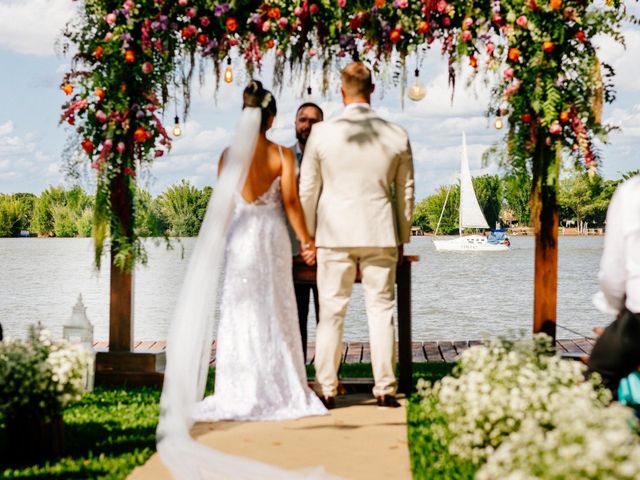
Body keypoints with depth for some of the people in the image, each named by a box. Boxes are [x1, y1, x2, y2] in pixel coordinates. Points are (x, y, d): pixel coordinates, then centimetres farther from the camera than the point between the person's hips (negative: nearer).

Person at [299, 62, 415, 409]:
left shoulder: (322, 133, -5)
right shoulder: (397, 136, 0)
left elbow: (307, 190, 1)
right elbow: (405, 192, 7)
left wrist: (306, 236, 12)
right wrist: (402, 238, 17)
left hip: (335, 236, -1)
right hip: (380, 236, 1)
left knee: (331, 313, 6)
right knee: (381, 311, 7)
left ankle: (327, 390, 10)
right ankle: (385, 389, 11)